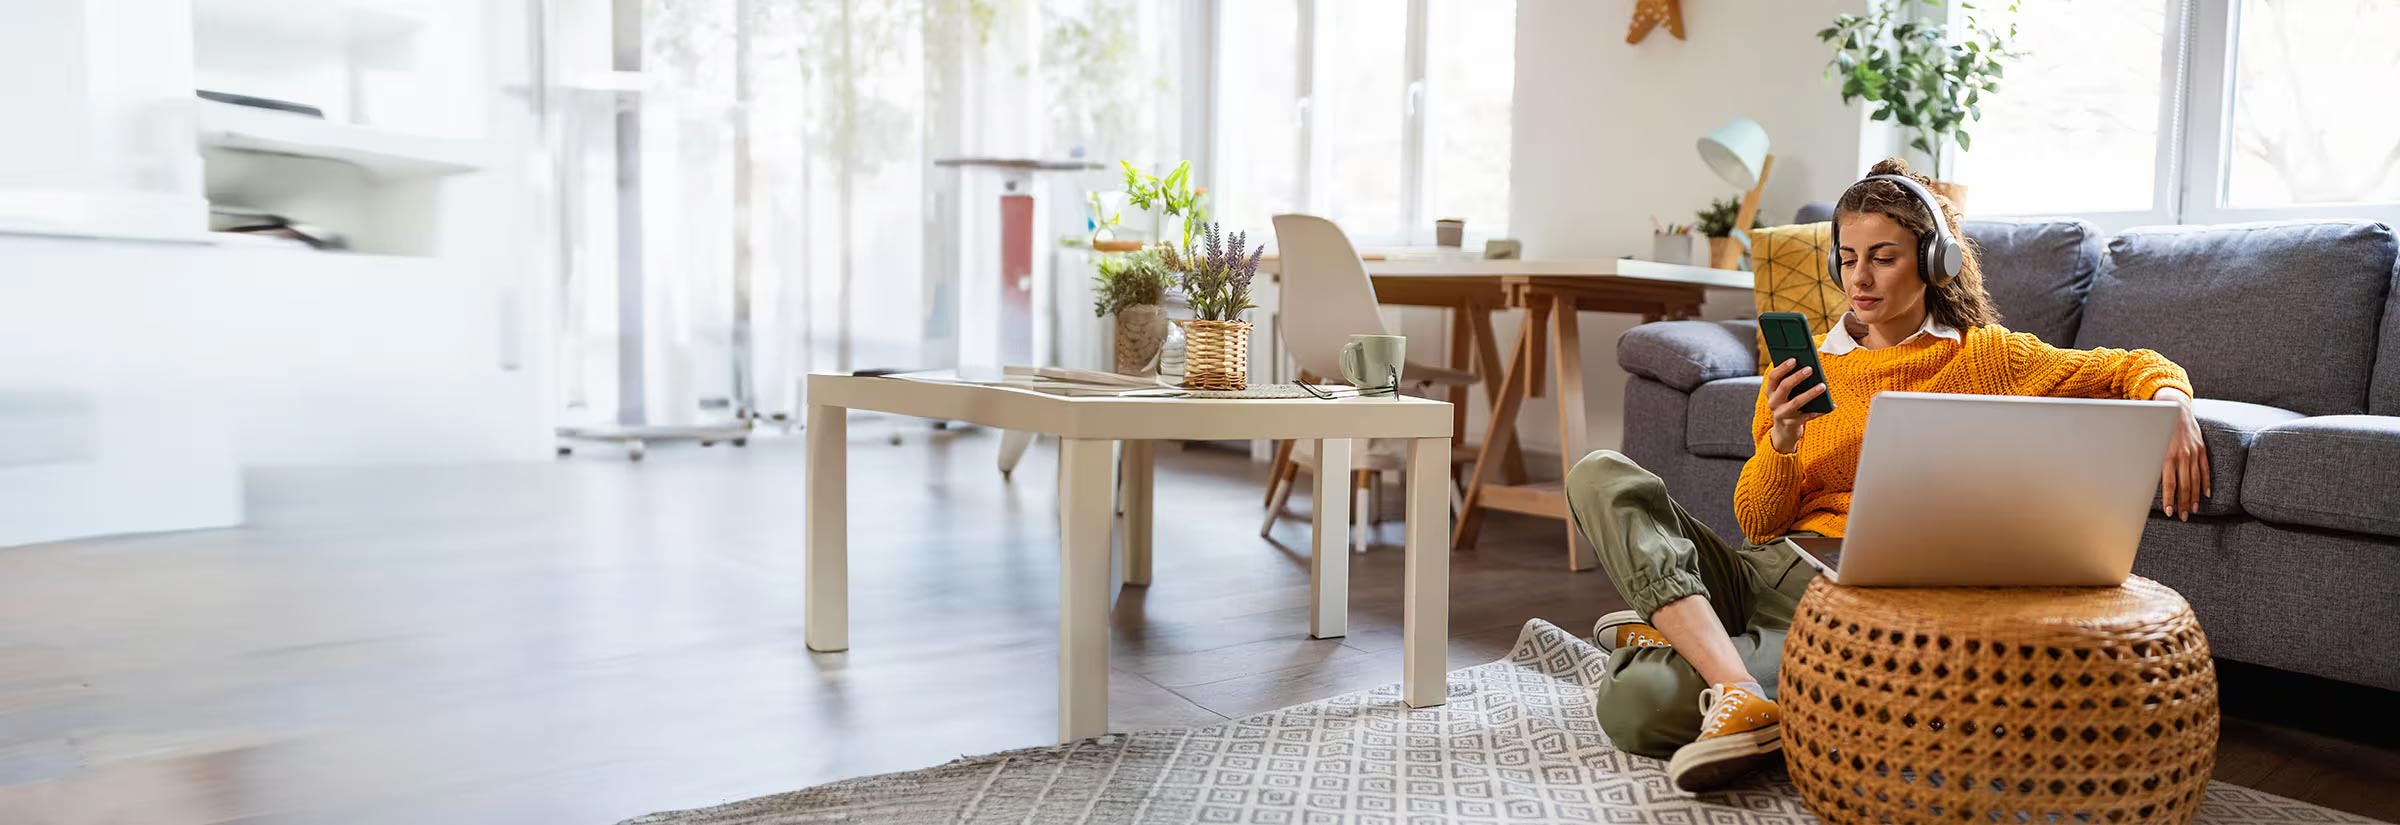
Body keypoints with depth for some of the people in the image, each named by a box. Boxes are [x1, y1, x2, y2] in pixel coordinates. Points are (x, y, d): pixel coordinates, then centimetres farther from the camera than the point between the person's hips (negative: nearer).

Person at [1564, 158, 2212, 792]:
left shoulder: (1983, 356, 10)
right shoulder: (1805, 366, 15)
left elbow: (2140, 370, 12)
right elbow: (1757, 524, 13)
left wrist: (2172, 404, -12)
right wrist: (1779, 441, -8)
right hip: (1759, 568, 5)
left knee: (1637, 703, -33)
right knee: (1600, 474, -24)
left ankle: (1662, 636, 3)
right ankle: (1738, 693, -29)